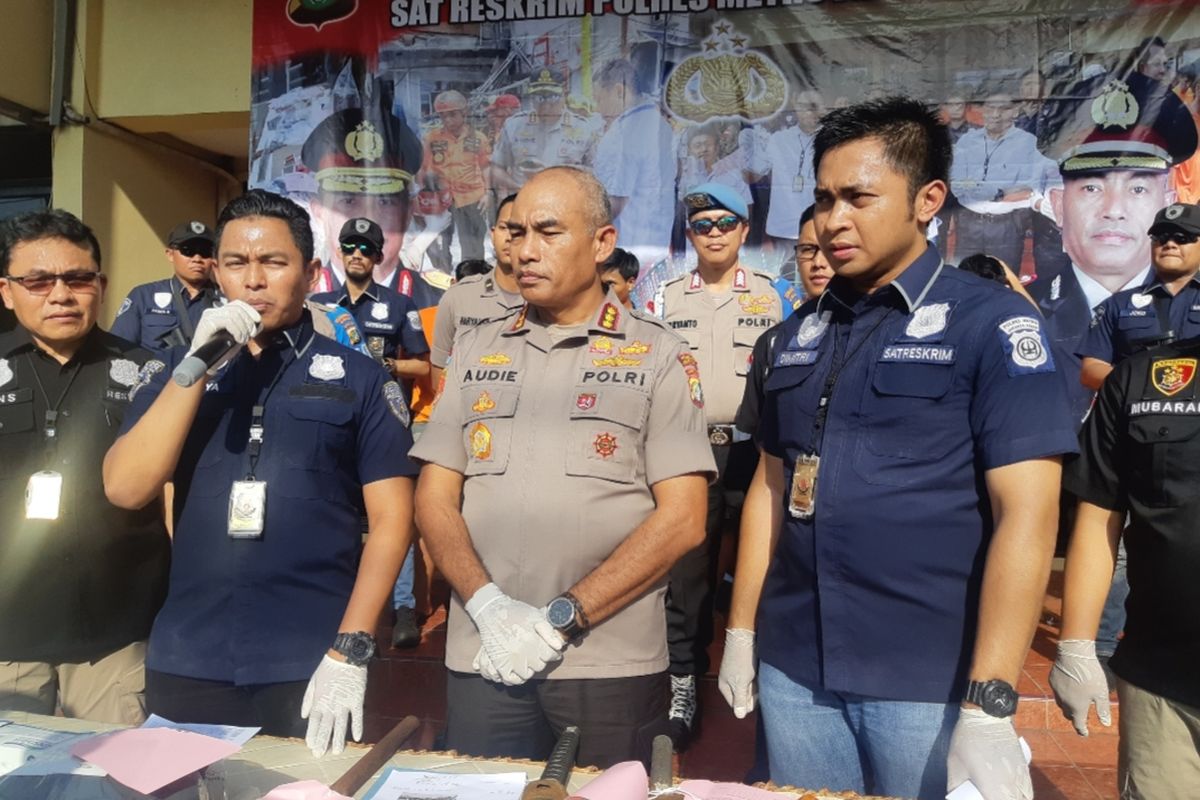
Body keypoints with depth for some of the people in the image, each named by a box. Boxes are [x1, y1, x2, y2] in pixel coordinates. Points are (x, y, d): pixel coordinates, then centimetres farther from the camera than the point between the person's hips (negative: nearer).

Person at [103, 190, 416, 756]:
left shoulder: (358, 378, -1)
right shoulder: (179, 370, 8)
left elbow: (390, 519, -5)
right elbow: (124, 490, -5)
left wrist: (349, 651, -12)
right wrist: (198, 364, -12)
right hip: (185, 664, 3)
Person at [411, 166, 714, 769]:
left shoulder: (658, 356, -1)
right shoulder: (476, 351, 9)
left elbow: (682, 518, -7)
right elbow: (434, 498, 6)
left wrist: (561, 618, -13)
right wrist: (488, 605, -10)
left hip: (612, 665, -2)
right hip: (483, 658, 2)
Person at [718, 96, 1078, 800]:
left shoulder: (992, 323, -8)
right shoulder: (799, 333, 7)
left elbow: (1026, 516, -15)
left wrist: (988, 709, -19)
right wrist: (742, 632, 10)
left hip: (929, 679, -4)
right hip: (794, 669, 5)